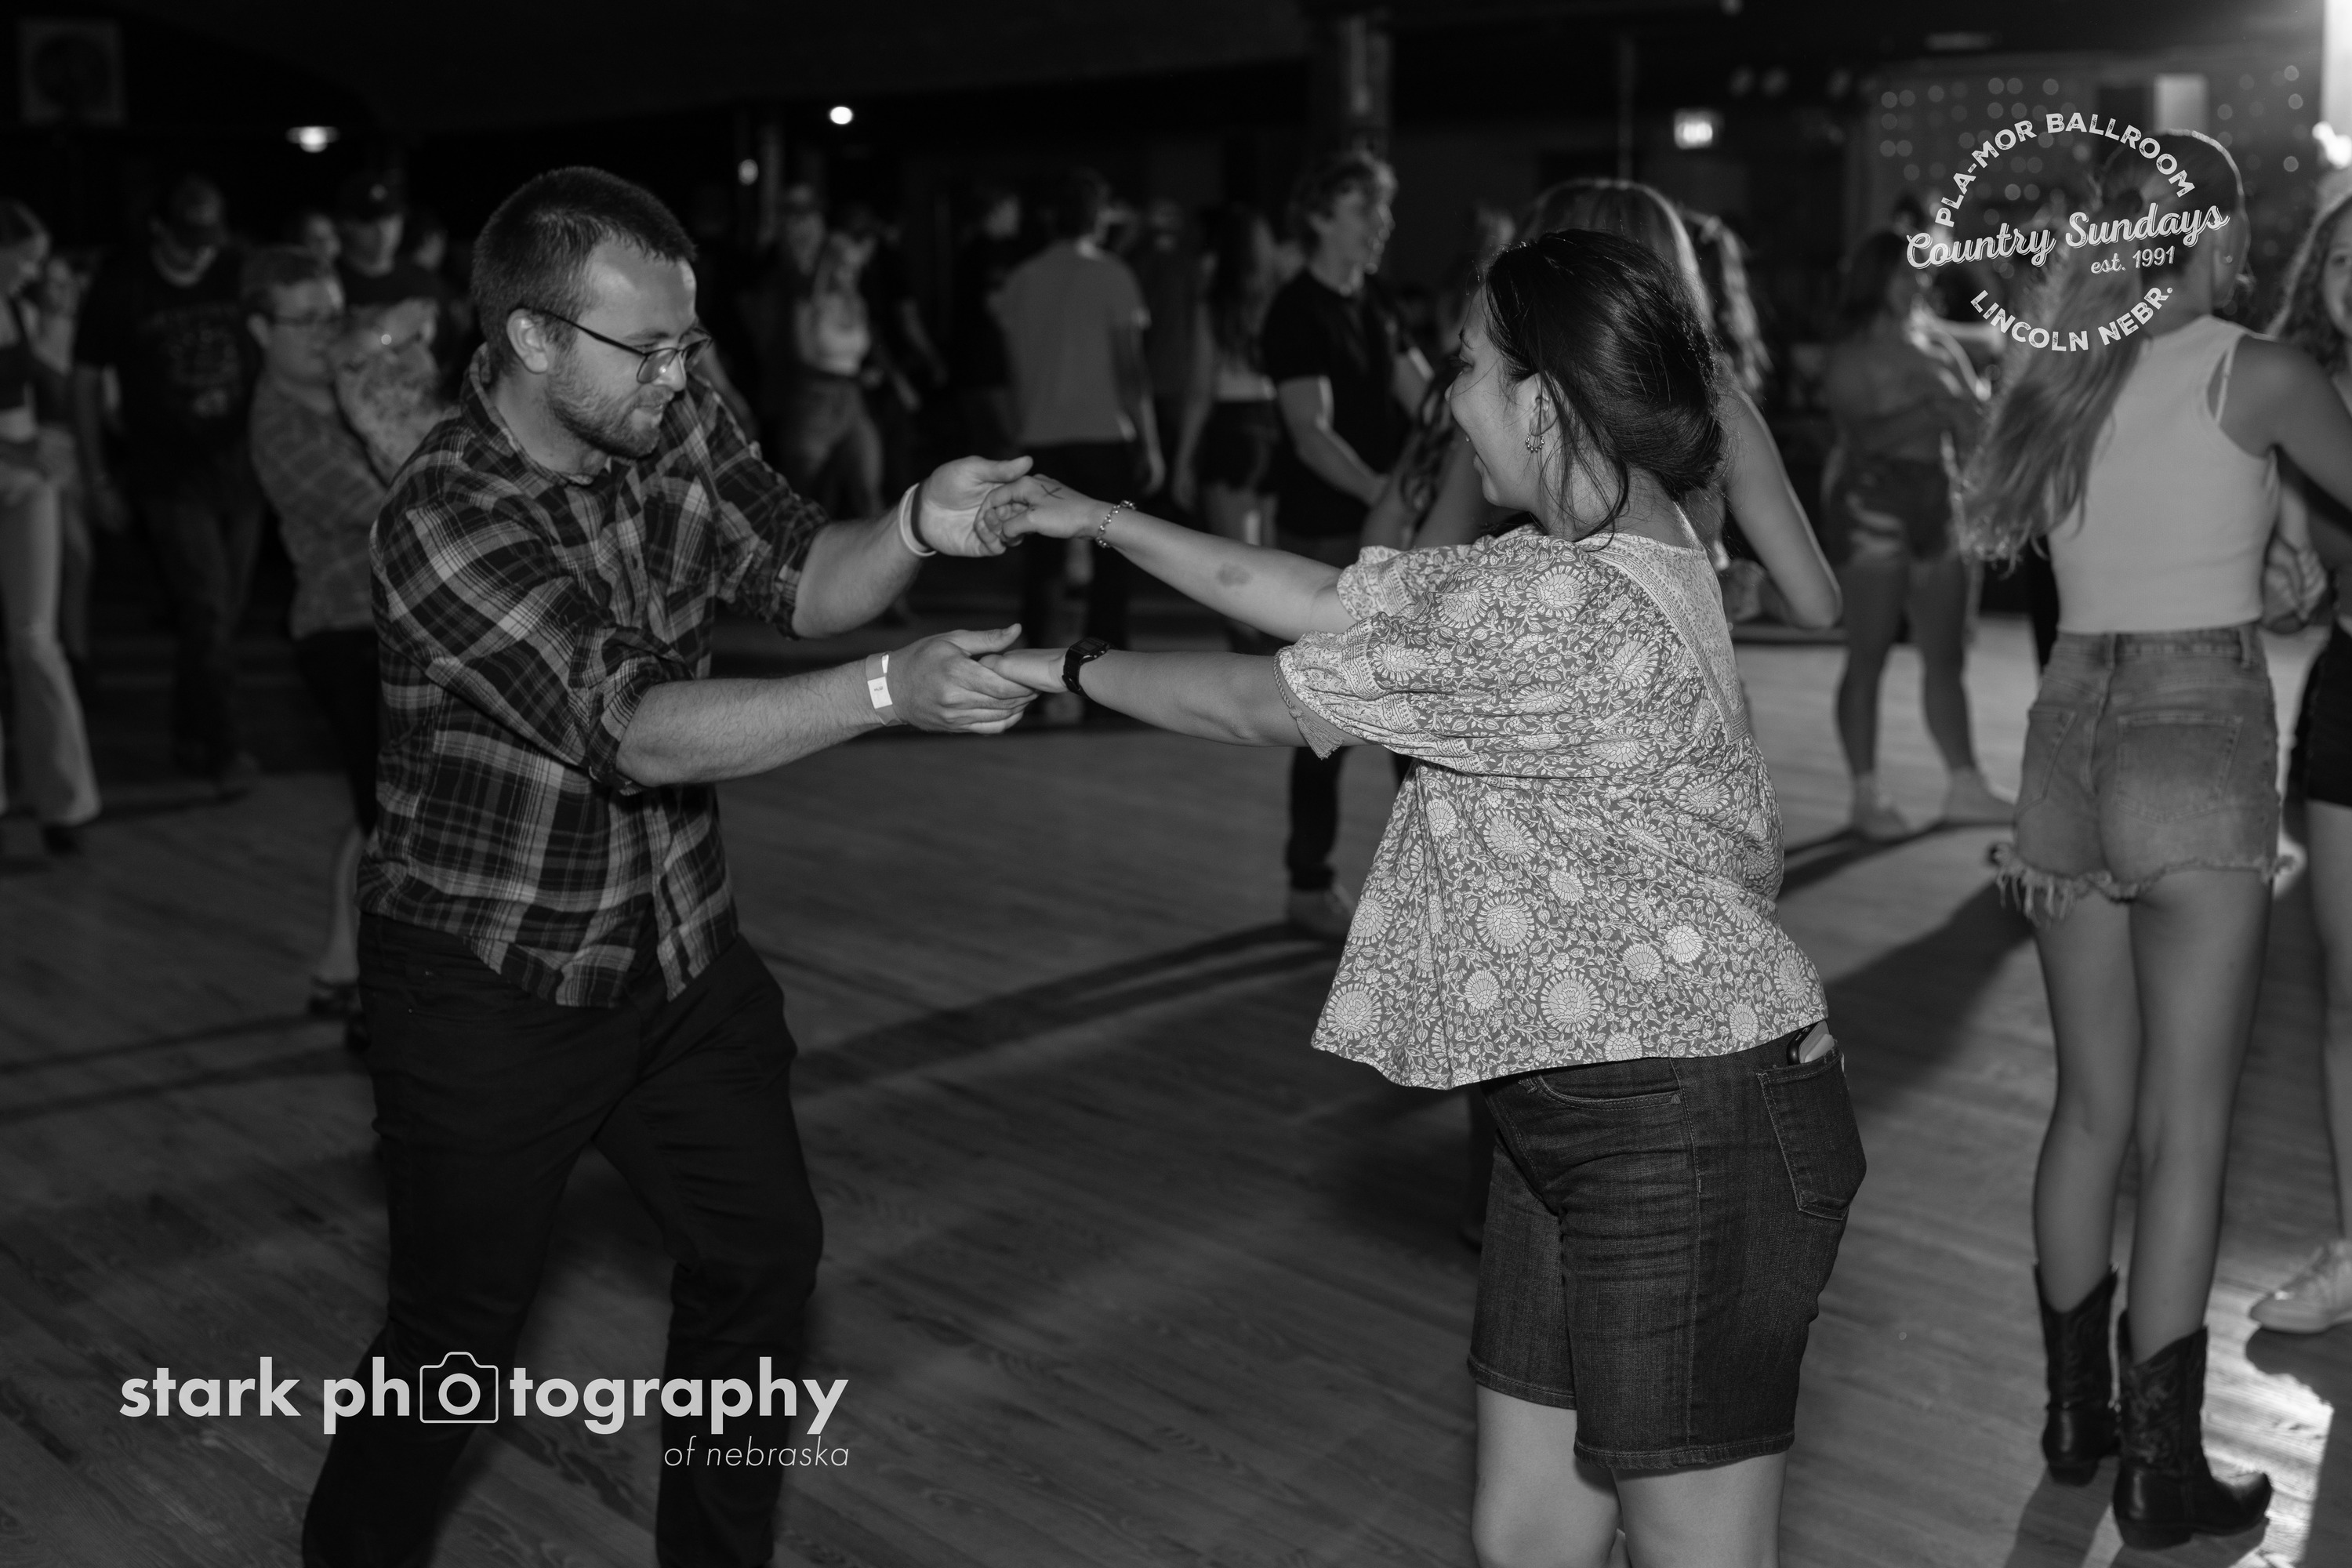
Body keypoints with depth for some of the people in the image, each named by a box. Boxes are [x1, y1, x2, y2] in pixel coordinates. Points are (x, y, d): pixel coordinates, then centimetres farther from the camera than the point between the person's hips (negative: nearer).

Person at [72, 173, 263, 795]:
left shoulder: (240, 272, 1)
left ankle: (191, 736, 25)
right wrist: (96, 478, 1)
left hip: (238, 469, 3)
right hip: (168, 478, -3)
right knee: (208, 612, -9)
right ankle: (225, 749, 1)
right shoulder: (120, 284, -4)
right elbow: (86, 379, 3)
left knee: (223, 616, 9)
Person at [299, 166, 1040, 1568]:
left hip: (679, 944, 6)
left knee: (765, 1251, 13)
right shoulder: (448, 517, -25)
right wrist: (889, 692, -42)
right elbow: (635, 725, -34)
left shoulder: (675, 420, -7)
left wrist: (916, 528, -23)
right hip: (492, 980, -6)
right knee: (460, 1327, 5)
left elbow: (804, 582, -2)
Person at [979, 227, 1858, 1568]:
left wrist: (1069, 669, 4)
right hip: (1586, 1120, 10)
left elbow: (1265, 706, -11)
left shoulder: (1547, 611, -23)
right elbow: (1322, 601, 12)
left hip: (1690, 1139, -10)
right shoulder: (1634, 550, 8)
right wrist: (1102, 522, 14)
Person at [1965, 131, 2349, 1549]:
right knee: (2186, 1129, 0)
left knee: (2091, 1107, 15)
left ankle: (2079, 1414, 25)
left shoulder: (2056, 378, 8)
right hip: (2200, 742, -5)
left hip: (2073, 732, 6)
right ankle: (2164, 1469, 5)